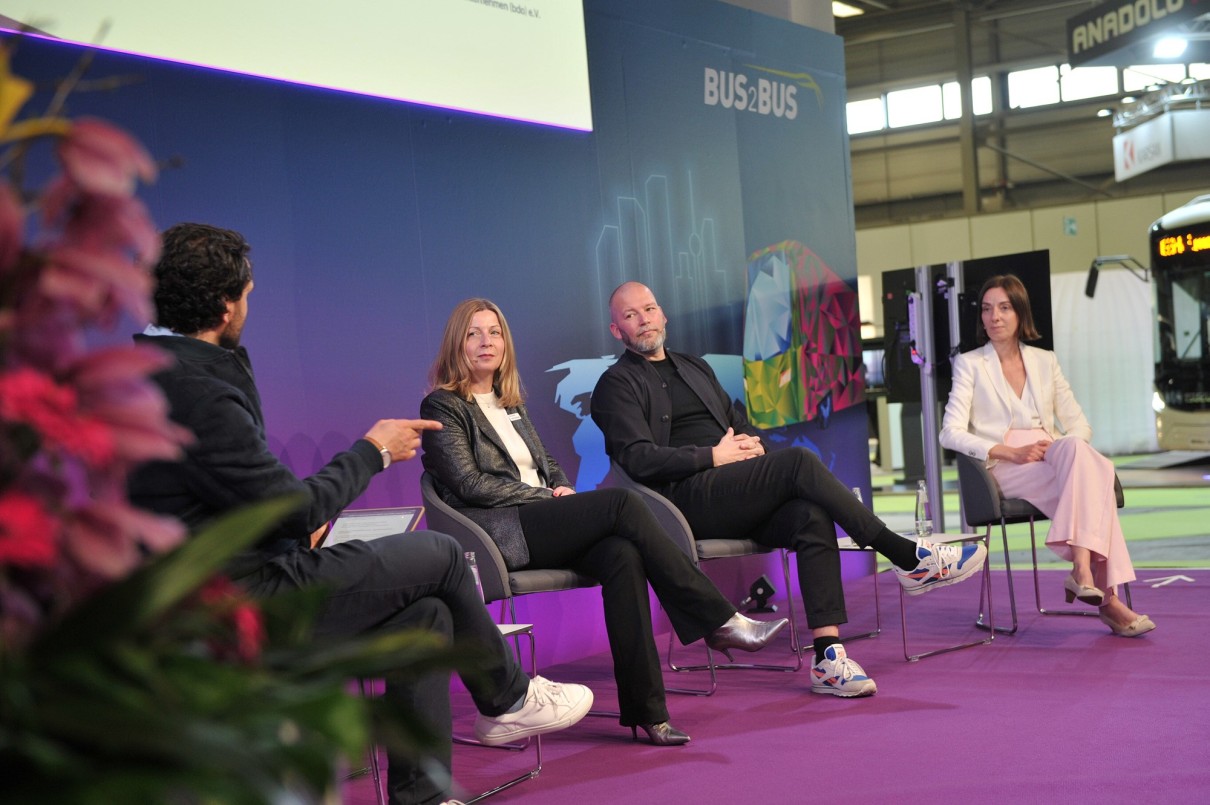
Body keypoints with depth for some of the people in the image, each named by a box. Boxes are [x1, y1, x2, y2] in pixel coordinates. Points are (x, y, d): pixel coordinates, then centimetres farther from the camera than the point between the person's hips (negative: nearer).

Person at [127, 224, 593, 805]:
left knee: (425, 614, 10)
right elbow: (295, 512, -19)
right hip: (245, 605, -10)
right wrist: (374, 451, -6)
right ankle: (508, 699, 24)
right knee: (440, 553, 1)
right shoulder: (195, 391, -25)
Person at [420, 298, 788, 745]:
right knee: (622, 503, -25)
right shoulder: (442, 407, 4)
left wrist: (563, 489, 2)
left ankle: (645, 710, -32)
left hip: (541, 524, 6)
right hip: (494, 534, -6)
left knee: (622, 555, -28)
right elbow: (469, 483, -7)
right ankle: (720, 621, -23)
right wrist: (548, 497, -9)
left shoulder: (510, 405, 26)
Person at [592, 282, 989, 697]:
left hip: (736, 497, 7)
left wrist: (754, 444, 5)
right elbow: (637, 459, -8)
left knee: (812, 515, -26)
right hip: (687, 498, -6)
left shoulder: (695, 367, 28)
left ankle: (828, 655, -32)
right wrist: (714, 456, -10)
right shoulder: (617, 384, 6)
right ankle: (907, 557, -23)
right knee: (799, 461, -27)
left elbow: (742, 424, 30)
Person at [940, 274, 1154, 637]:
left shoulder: (1045, 361, 21)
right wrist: (1010, 452, -15)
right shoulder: (970, 364, 10)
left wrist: (1068, 448, -9)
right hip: (1004, 469, -4)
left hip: (1053, 459, 4)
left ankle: (1082, 568, -40)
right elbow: (951, 433, -2)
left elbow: (1079, 425, 16)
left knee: (1078, 452, -35)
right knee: (1089, 472, -34)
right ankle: (1106, 598, -41)